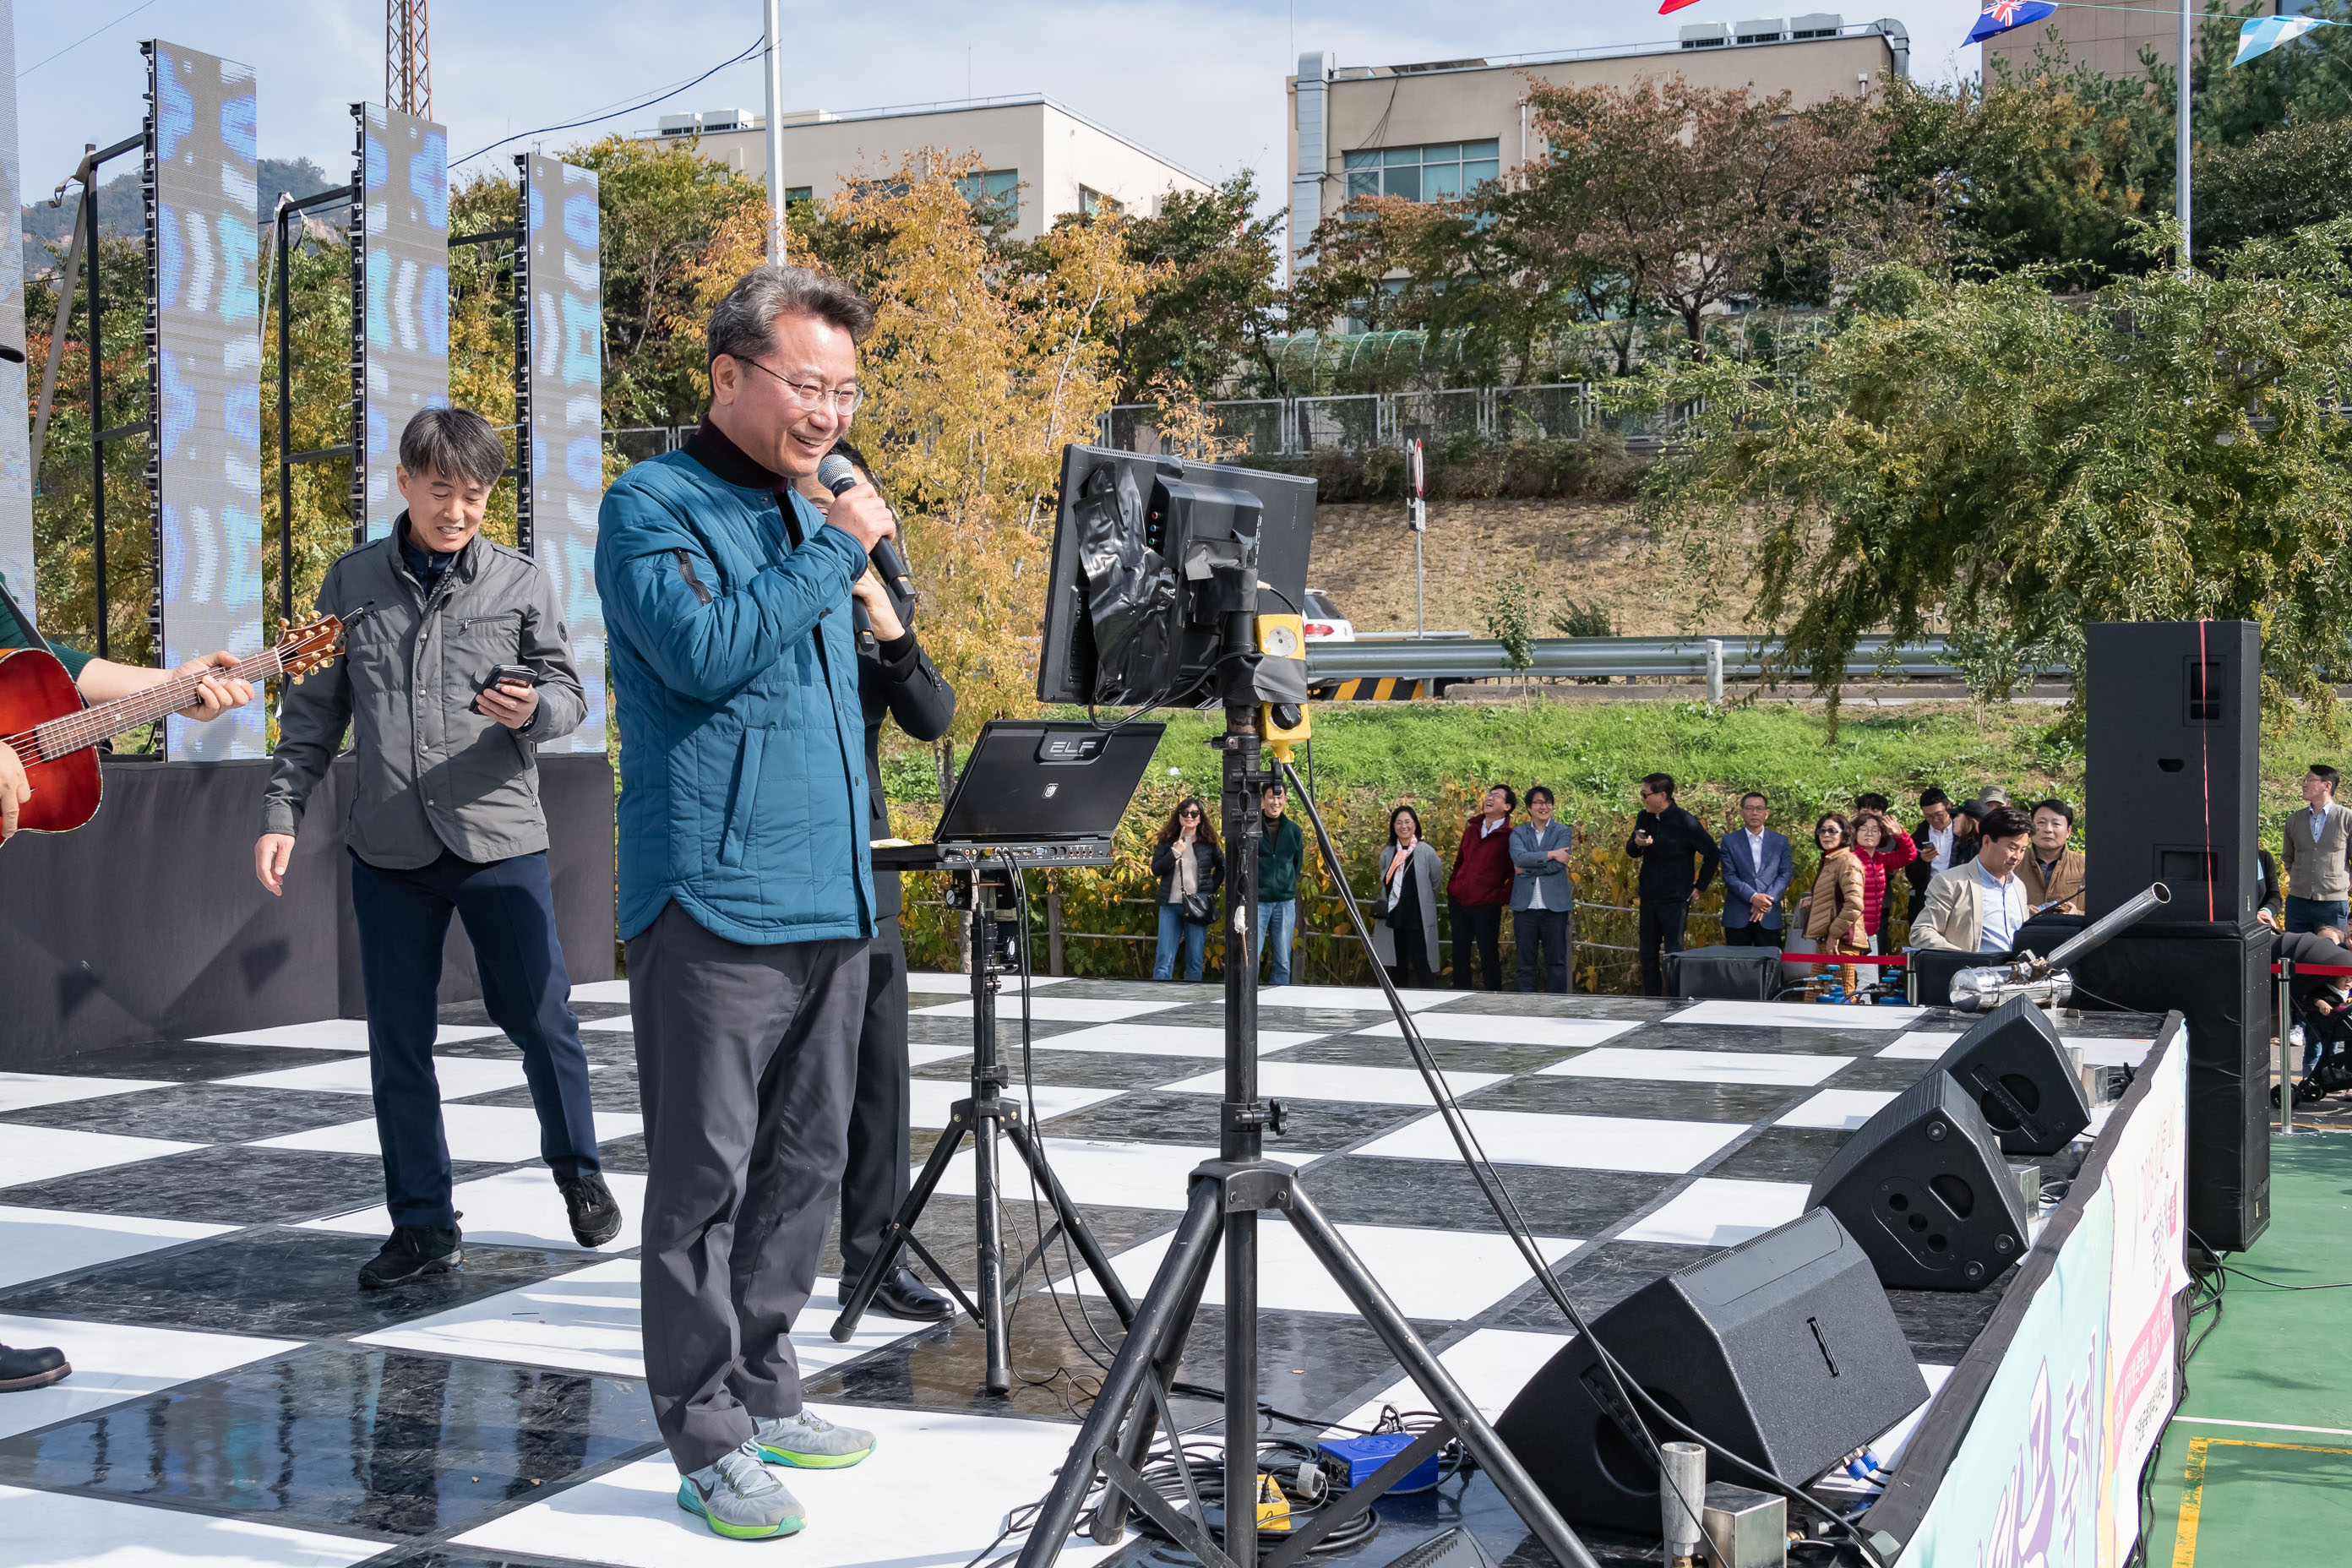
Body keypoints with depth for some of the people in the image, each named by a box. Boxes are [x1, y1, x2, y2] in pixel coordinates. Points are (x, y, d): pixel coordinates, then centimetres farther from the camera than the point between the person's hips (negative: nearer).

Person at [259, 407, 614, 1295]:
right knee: (398, 1040, 6)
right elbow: (315, 711, 11)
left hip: (500, 836, -2)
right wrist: (281, 813, 4)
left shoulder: (523, 583, 2)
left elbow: (568, 695, 3)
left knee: (539, 1017, 0)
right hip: (389, 847, 2)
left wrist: (533, 710, -20)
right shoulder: (354, 581, 7)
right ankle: (424, 1224, 17)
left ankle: (579, 1171, 25)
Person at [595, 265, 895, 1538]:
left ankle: (763, 1390, 26)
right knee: (704, 1179, -2)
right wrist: (836, 552, -15)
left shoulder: (809, 515, 18)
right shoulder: (653, 507, -5)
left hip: (831, 905, 8)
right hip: (714, 904, -8)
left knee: (804, 1166, 14)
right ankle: (709, 1438, 5)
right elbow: (703, 649, -22)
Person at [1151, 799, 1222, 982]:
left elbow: (1222, 867, 19)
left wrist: (1212, 888, 7)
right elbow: (1156, 869, -3)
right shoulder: (1167, 841, 5)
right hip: (1170, 906, 0)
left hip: (1198, 907, 0)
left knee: (1195, 960, 4)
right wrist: (1175, 852, -13)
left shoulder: (1208, 843, 5)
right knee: (1164, 958, -4)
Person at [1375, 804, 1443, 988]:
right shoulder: (1387, 854, 9)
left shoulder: (1426, 852, -4)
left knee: (1420, 960, -11)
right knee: (1397, 964, 9)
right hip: (1393, 917, 5)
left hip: (1418, 918, -5)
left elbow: (1436, 883, 4)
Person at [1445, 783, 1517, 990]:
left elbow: (1516, 873, -4)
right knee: (1460, 954, 10)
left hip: (1486, 906, -6)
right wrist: (1452, 887, 13)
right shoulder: (1471, 830, 12)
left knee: (1489, 956, 0)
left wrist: (1502, 897, -10)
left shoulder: (1509, 837, -6)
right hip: (1459, 903, 6)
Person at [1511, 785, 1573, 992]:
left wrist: (1527, 868, -8)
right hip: (1525, 905, 1)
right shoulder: (1518, 833, 8)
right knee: (1526, 963, 6)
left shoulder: (1562, 832, 5)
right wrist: (1550, 854, -13)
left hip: (1554, 905, -1)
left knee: (1557, 961, 2)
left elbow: (1557, 865, -10)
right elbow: (1519, 857, -12)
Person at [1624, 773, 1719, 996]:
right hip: (1649, 898, 6)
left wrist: (1699, 887, -3)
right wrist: (1637, 843, -15)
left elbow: (1713, 854, -5)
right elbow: (1631, 851, 9)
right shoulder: (1644, 818, 5)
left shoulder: (1685, 822, -12)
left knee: (1673, 954, -4)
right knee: (1648, 955, 10)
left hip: (1675, 900, -6)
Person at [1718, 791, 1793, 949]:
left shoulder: (1781, 841, 10)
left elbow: (1786, 874, 4)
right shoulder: (1730, 841, 6)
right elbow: (1729, 875, -2)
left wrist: (1766, 901, -11)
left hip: (1769, 917, 1)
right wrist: (1753, 897, -16)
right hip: (1737, 917, -1)